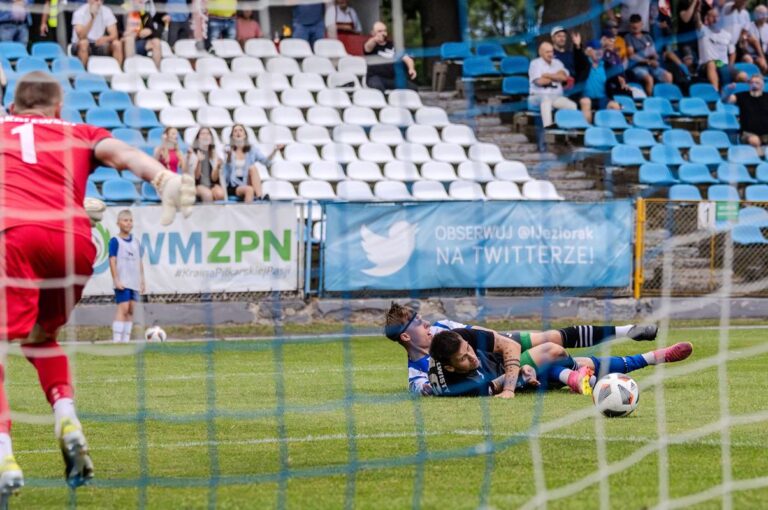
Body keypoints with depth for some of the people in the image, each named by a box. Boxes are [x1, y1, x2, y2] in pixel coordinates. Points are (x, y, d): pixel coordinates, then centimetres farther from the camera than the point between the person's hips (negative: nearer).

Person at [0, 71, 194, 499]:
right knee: (41, 337, 29)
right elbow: (121, 152, 9)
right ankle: (67, 422, 7)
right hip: (74, 240, 3)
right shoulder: (79, 134, 28)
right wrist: (165, 179, -10)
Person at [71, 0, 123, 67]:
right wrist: (92, 18, -35)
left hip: (98, 45, 3)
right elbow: (81, 36, -29)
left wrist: (106, 38, -34)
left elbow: (114, 35, -10)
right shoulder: (79, 13, -16)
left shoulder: (106, 11, -5)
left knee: (117, 44, -22)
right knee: (83, 42, -36)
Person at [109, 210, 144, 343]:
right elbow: (112, 260, -8)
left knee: (131, 310, 5)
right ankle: (116, 339, -18)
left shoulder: (136, 242, 15)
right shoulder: (115, 241, -4)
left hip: (134, 282, 7)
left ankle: (126, 339, 9)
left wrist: (142, 280, 16)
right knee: (123, 308, -15)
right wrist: (116, 280, -15)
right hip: (122, 282, -7)